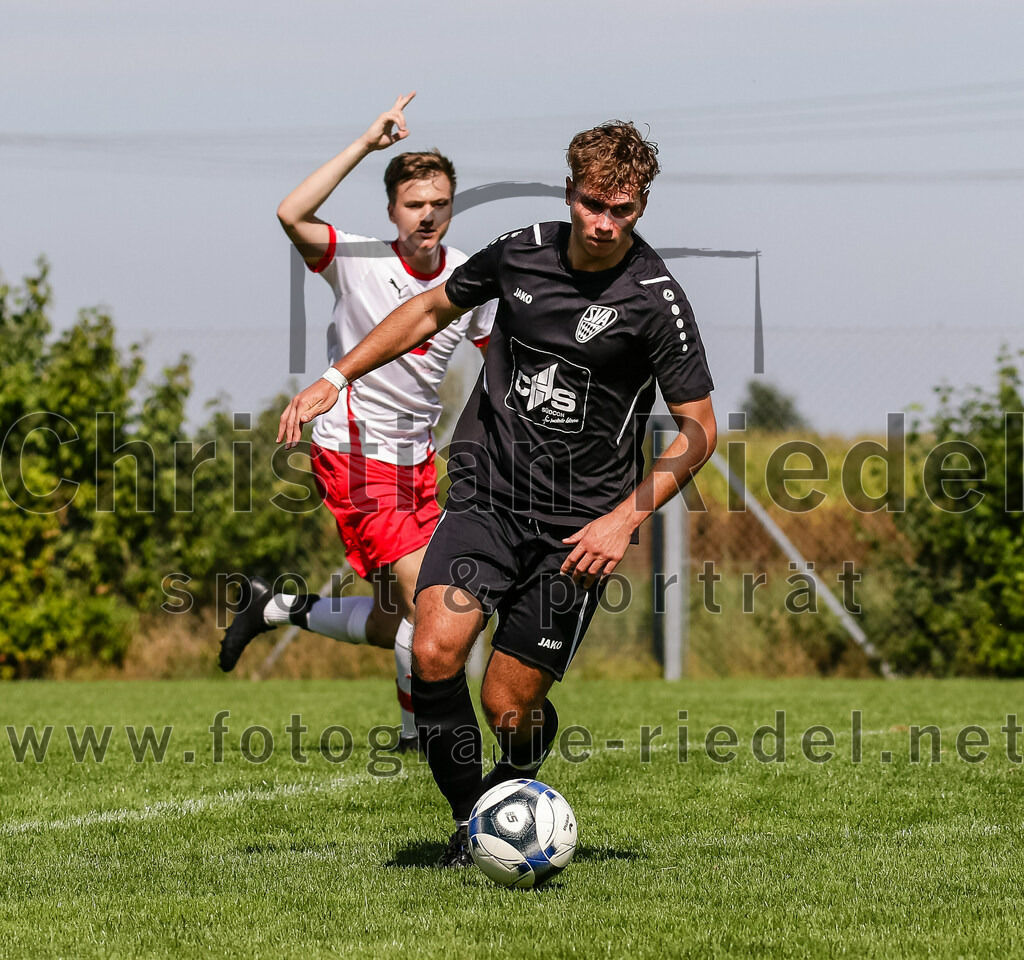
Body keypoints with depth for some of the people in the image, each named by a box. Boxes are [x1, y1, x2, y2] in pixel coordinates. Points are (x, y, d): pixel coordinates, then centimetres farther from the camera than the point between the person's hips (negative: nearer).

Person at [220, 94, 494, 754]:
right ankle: (418, 728, 4)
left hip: (416, 460, 6)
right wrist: (366, 145, -33)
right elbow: (292, 215, -32)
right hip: (354, 454, -6)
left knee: (394, 625, 11)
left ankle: (274, 609, 33)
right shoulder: (358, 260, -14)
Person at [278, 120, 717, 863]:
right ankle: (467, 820, 0)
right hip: (485, 496, 3)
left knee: (509, 707, -3)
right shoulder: (523, 252, 1)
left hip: (578, 526, -3)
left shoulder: (655, 298, -10)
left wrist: (625, 518, -14)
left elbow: (699, 429, -5)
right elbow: (433, 309, 19)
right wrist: (335, 379, 16)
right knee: (434, 656, -19)